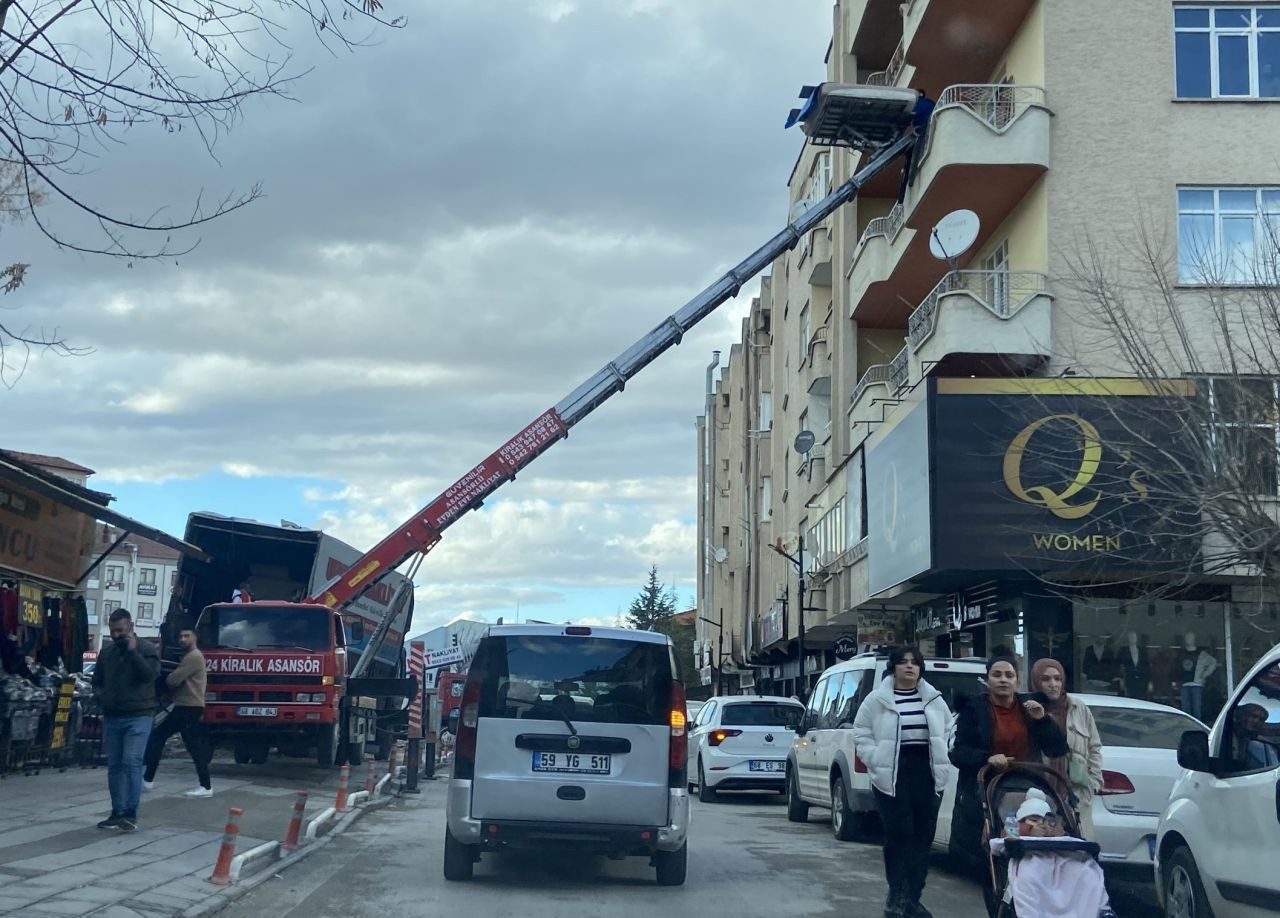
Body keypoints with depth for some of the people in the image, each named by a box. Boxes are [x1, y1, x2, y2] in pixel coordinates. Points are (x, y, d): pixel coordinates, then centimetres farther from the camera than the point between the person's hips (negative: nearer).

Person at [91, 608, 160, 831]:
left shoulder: (146, 649, -2)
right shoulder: (106, 652, 12)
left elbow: (150, 674, -18)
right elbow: (97, 681, 22)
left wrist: (133, 652, -19)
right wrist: (102, 696, 2)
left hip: (138, 716, -5)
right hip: (111, 717, 5)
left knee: (132, 762, -15)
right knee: (114, 766, 8)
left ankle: (131, 814, -12)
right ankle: (117, 813, 16)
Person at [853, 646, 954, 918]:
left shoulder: (934, 699, 9)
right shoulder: (877, 699, -2)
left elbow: (948, 731, 17)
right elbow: (862, 734, 1)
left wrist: (942, 761, 5)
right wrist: (877, 762, -8)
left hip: (928, 775, 4)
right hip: (892, 777, -4)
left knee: (923, 837, 5)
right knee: (899, 836, -7)